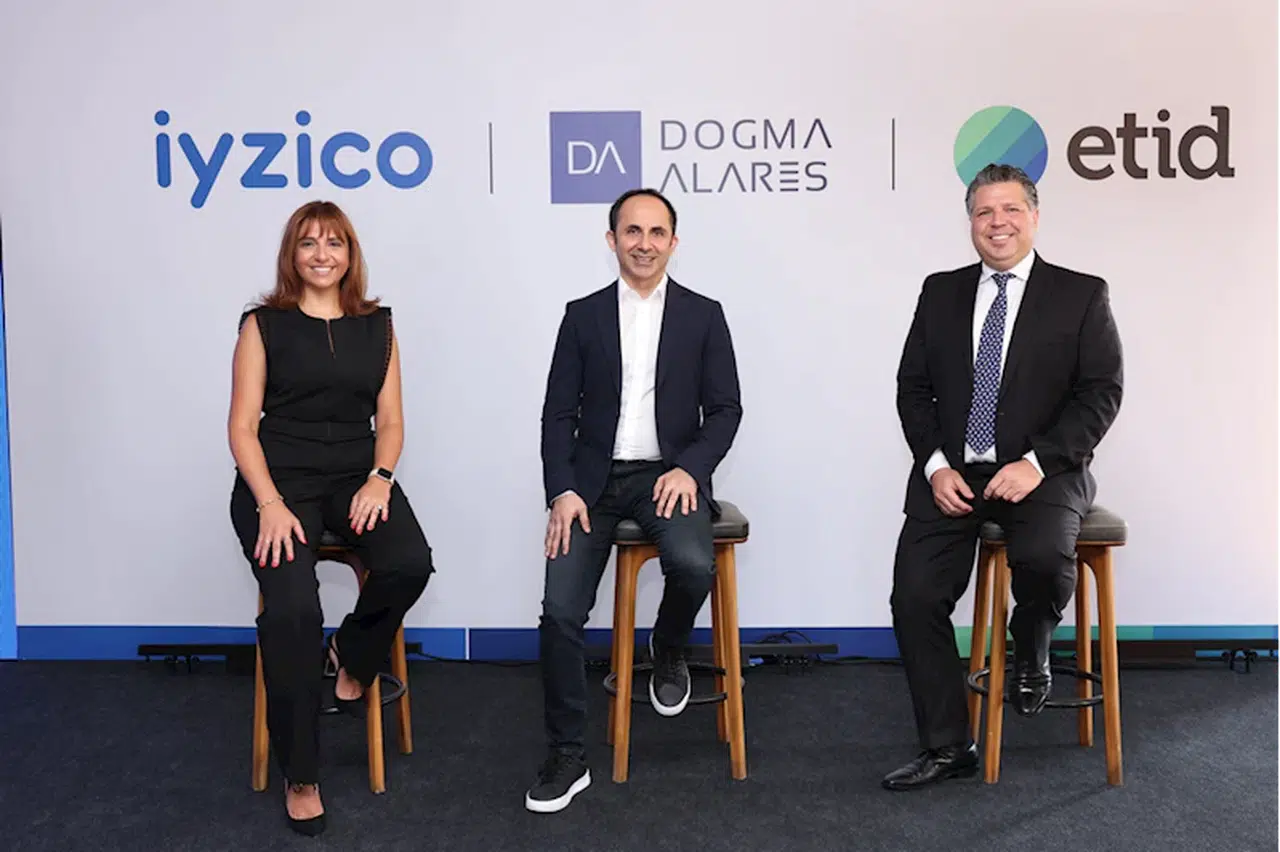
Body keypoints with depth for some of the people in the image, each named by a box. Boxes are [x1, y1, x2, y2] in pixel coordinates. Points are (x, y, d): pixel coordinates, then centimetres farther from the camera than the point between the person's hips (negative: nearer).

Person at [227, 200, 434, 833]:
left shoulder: (377, 326, 12)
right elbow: (242, 426, 0)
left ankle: (351, 655, 5)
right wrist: (270, 504, -15)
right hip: (280, 476, -2)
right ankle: (299, 776, -9)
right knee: (292, 607, -27)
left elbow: (389, 420, 10)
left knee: (410, 563, -29)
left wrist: (380, 478, -10)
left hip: (357, 474, 3)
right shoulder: (264, 324, 5)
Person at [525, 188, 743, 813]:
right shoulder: (583, 316, 8)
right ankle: (567, 757, 3)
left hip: (669, 475, -1)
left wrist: (690, 469, -14)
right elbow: (558, 414, 5)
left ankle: (667, 651, 6)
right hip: (595, 479, 1)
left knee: (694, 565, -31)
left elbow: (725, 409, 3)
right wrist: (562, 491, -9)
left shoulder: (703, 315, 6)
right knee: (561, 608, -14)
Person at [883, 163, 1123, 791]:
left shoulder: (1082, 294, 3)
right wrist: (936, 465, -6)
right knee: (915, 594, -11)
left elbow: (1102, 393, -4)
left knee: (1045, 556, -33)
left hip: (1041, 472, -2)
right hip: (951, 473, 3)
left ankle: (1030, 655, 4)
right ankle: (947, 749, 6)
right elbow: (913, 388, 9)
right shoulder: (940, 292, 11)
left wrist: (1036, 463, -16)